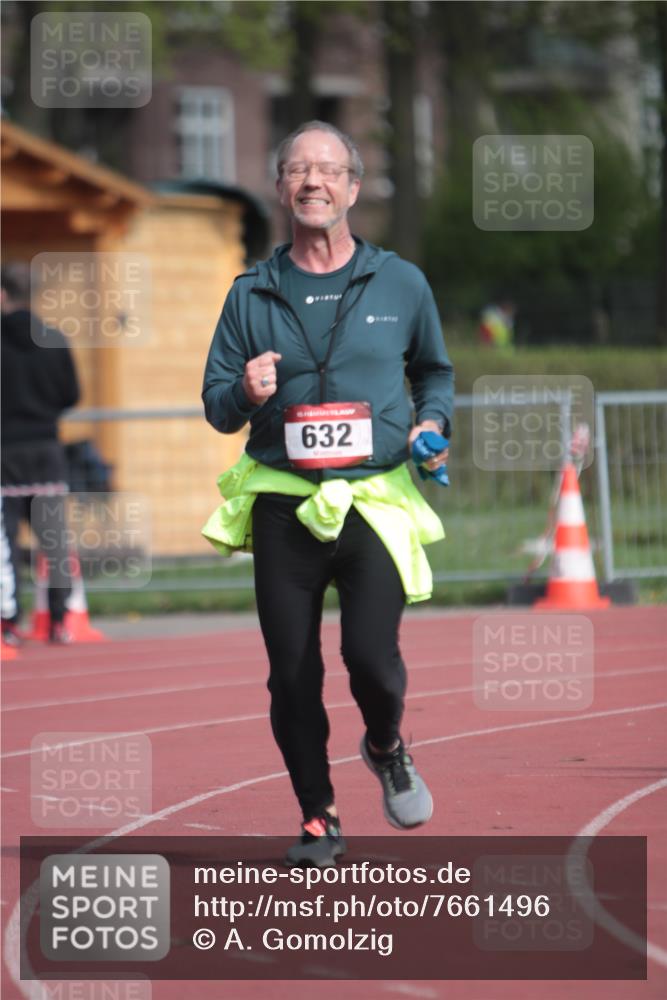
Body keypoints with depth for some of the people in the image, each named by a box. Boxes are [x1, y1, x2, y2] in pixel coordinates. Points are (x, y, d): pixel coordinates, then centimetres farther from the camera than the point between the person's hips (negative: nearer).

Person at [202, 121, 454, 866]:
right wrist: (245, 395, -13)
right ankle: (318, 819, 17)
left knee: (370, 655, -15)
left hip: (375, 501, -1)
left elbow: (435, 371, 21)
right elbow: (216, 405, 9)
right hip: (283, 506, 1)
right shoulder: (252, 295, 7)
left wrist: (432, 422, 1)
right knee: (292, 674, 1)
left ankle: (386, 748, 19)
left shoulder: (400, 285, 7)